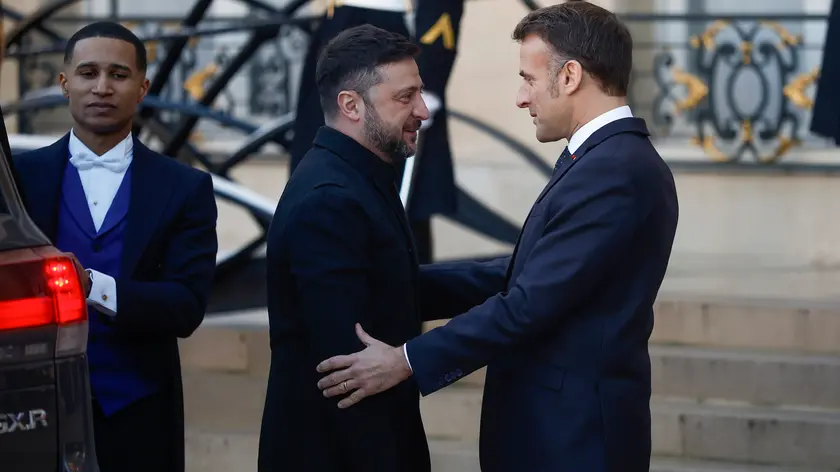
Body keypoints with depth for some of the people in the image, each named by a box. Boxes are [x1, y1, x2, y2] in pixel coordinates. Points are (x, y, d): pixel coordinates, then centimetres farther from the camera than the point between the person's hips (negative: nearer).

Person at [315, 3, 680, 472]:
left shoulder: (614, 172, -19)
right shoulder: (615, 162, 14)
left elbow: (532, 303, -23)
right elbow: (519, 277, 15)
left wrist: (407, 361, -20)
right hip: (565, 427, 9)